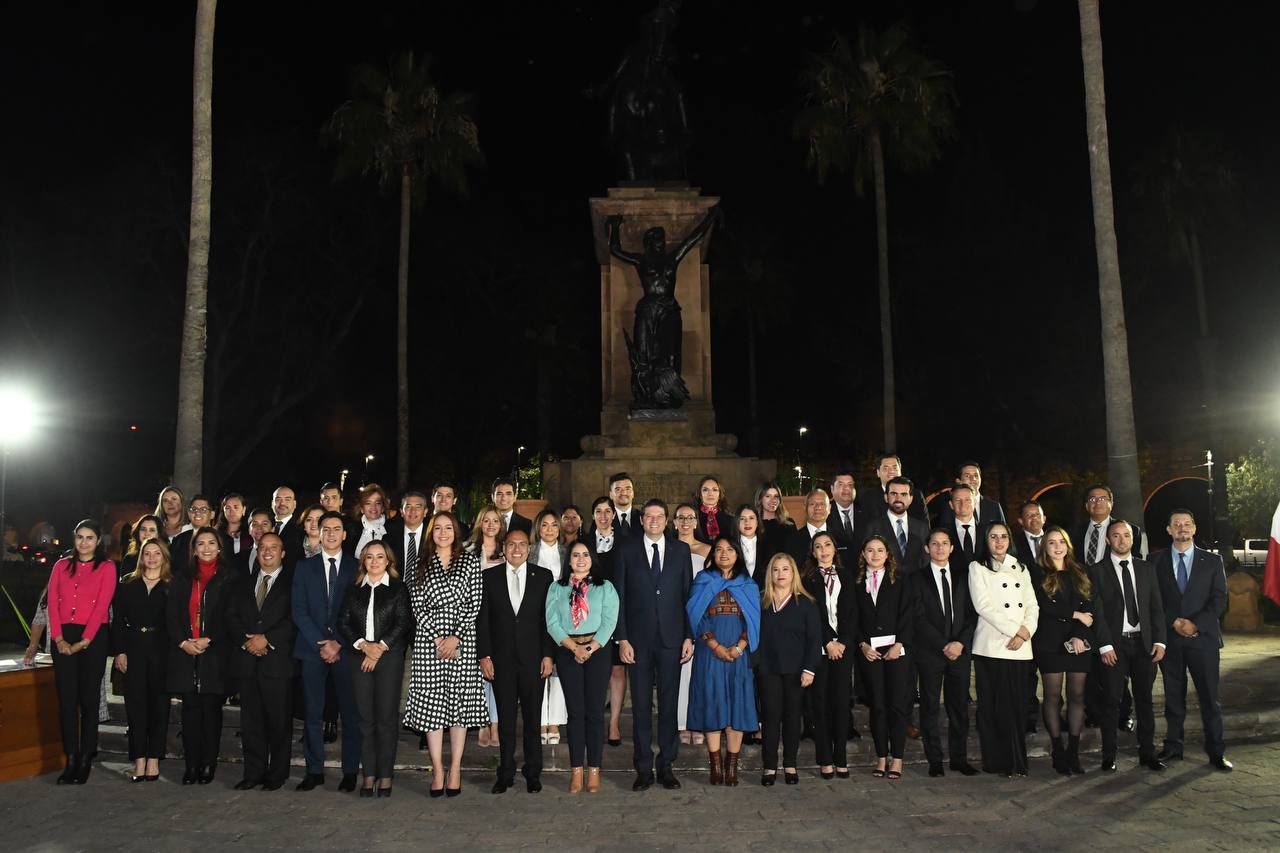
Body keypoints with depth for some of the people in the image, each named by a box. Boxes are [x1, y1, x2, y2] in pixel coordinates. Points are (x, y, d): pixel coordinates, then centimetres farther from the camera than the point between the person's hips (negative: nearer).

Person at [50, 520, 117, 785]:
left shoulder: (107, 567, 3)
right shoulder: (61, 566, 14)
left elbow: (102, 606, -5)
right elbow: (53, 603, 5)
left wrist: (84, 641, -13)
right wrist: (59, 638, -8)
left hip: (93, 637, -3)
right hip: (64, 638, 3)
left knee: (88, 698, -1)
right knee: (66, 698, 0)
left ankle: (86, 760, 6)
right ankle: (71, 760, 4)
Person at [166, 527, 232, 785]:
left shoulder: (228, 578, 3)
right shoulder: (182, 579, 13)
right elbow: (171, 615, 8)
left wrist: (209, 641, -12)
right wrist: (183, 642, -6)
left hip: (215, 653, -3)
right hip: (185, 653, 3)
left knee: (211, 708, 0)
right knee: (190, 708, 3)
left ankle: (209, 765, 7)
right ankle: (192, 765, 8)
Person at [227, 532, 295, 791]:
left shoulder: (292, 583, 3)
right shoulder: (242, 585, 19)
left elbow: (294, 620, -7)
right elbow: (231, 618, 10)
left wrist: (266, 639, -13)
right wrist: (246, 641, -7)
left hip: (278, 660, -4)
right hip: (246, 661, 4)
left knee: (279, 720, 0)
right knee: (250, 721, 7)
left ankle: (277, 774, 9)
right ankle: (254, 772, 16)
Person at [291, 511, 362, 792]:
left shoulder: (356, 567, 6)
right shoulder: (304, 567, 9)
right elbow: (299, 611, 3)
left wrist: (338, 643, -7)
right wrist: (321, 643, -7)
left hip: (346, 649, -1)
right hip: (312, 648, 1)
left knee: (350, 712, 0)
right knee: (312, 712, 3)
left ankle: (350, 772, 8)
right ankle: (314, 771, 12)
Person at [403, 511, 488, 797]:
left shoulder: (470, 561, 6)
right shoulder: (420, 564, 9)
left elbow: (473, 604, 0)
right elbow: (417, 606, 2)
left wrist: (456, 637, -11)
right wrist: (437, 638, -9)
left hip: (462, 640, -1)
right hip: (428, 639, 1)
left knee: (460, 701, 1)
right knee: (430, 703, 1)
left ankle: (455, 770, 9)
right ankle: (437, 770, 9)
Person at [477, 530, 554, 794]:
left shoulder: (544, 576, 4)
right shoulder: (489, 577, 4)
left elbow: (549, 618, 3)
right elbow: (482, 619, 3)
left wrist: (548, 655, -3)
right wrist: (484, 655, -3)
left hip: (533, 658, 0)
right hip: (501, 658, 0)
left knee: (533, 717, 6)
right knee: (505, 718, 6)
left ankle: (533, 773, 17)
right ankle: (506, 773, 17)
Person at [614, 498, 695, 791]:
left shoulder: (681, 550, 6)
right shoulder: (627, 550, 3)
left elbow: (687, 595, 6)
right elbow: (619, 597, 2)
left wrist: (689, 636, 1)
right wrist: (622, 639, -4)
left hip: (671, 638, 1)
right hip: (638, 640, -1)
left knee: (669, 703, 6)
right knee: (641, 704, 4)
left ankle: (666, 766, 16)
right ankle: (644, 769, 13)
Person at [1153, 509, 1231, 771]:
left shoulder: (1212, 561, 6)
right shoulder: (1158, 563, 6)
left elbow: (1219, 600, -1)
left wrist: (1195, 624, -12)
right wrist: (1175, 622, -11)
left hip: (1203, 637, -1)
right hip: (1170, 638, 1)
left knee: (1210, 697, 1)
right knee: (1173, 697, 7)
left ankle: (1216, 751, 10)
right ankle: (1173, 747, 15)